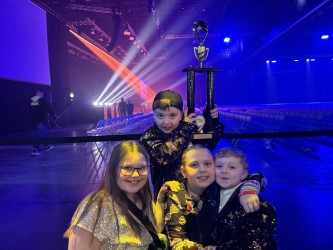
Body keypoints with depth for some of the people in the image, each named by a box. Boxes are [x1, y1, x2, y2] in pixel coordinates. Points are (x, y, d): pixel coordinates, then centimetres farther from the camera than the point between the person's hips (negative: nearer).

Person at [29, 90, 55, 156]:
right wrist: (53, 114, 7)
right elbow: (48, 108, -8)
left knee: (43, 133, 21)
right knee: (41, 134, -5)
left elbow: (30, 111, 11)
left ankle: (47, 146, 32)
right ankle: (35, 150, -13)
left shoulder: (31, 101, 6)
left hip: (35, 120, 7)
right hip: (42, 119, -7)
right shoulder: (42, 100, -12)